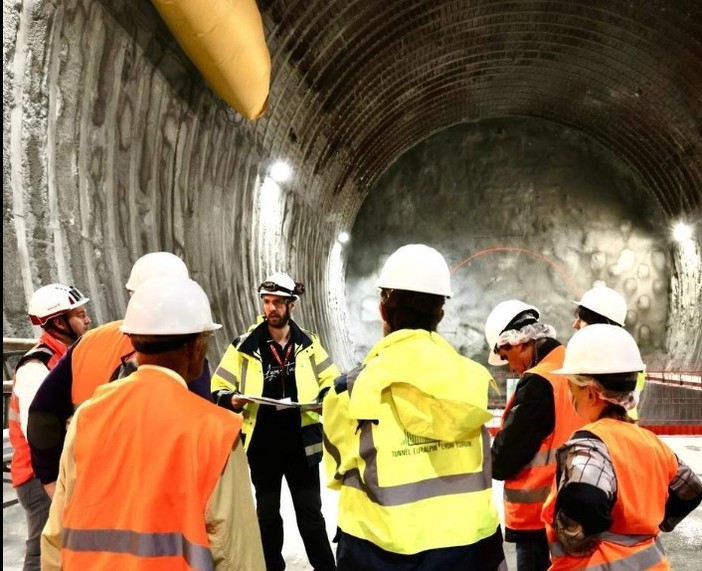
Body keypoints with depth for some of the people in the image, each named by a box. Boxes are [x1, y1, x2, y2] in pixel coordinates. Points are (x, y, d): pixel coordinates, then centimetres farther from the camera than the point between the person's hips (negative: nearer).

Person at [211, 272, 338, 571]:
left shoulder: (308, 343, -1)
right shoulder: (245, 345, -5)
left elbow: (332, 383, 6)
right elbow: (218, 389, -1)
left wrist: (324, 400, -15)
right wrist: (231, 399, -22)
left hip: (301, 442, 0)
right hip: (262, 445, 0)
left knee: (310, 513, 10)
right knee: (267, 514, 16)